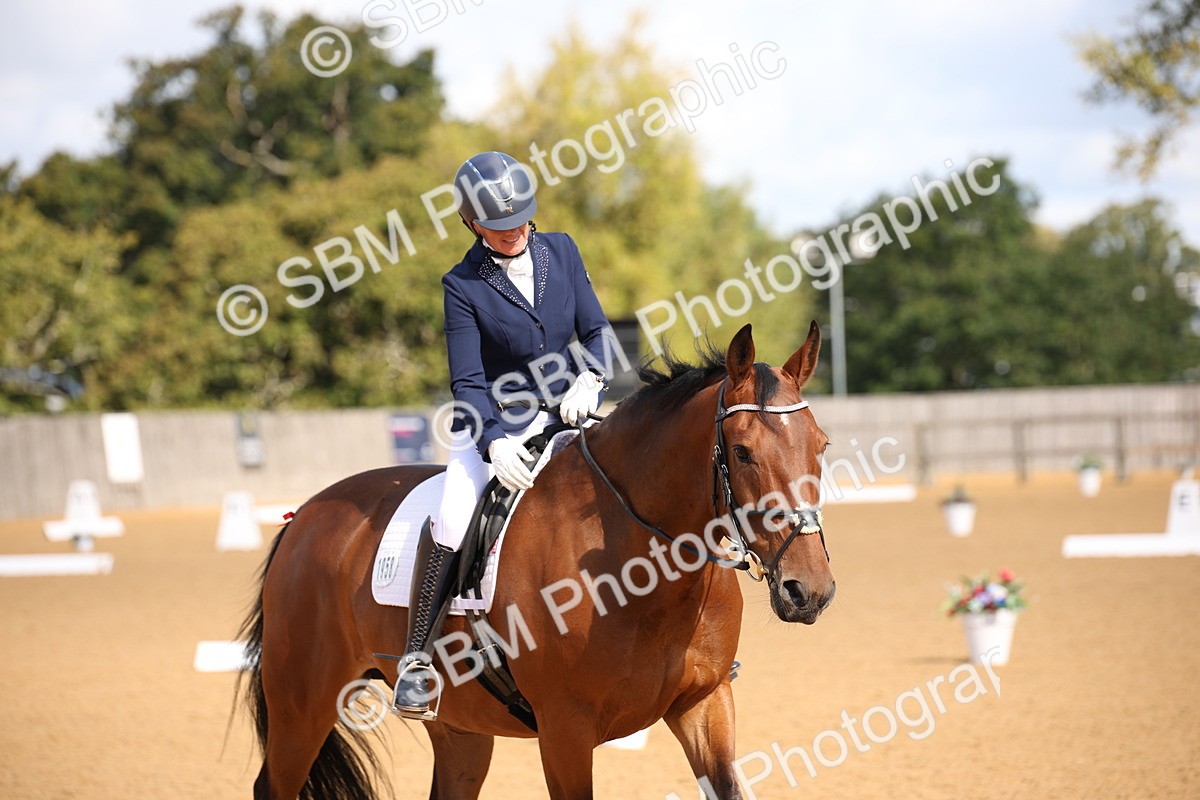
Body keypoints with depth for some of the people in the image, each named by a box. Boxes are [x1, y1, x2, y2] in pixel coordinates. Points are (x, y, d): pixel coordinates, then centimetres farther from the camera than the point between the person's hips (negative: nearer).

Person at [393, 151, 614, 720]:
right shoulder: (463, 285, -6)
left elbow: (596, 330, 7)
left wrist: (590, 379, -15)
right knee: (451, 522, -26)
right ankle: (416, 657, -14)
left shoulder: (561, 252, 4)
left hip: (568, 412, 4)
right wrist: (494, 442, -26)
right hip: (495, 422, -4)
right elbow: (467, 381, -10)